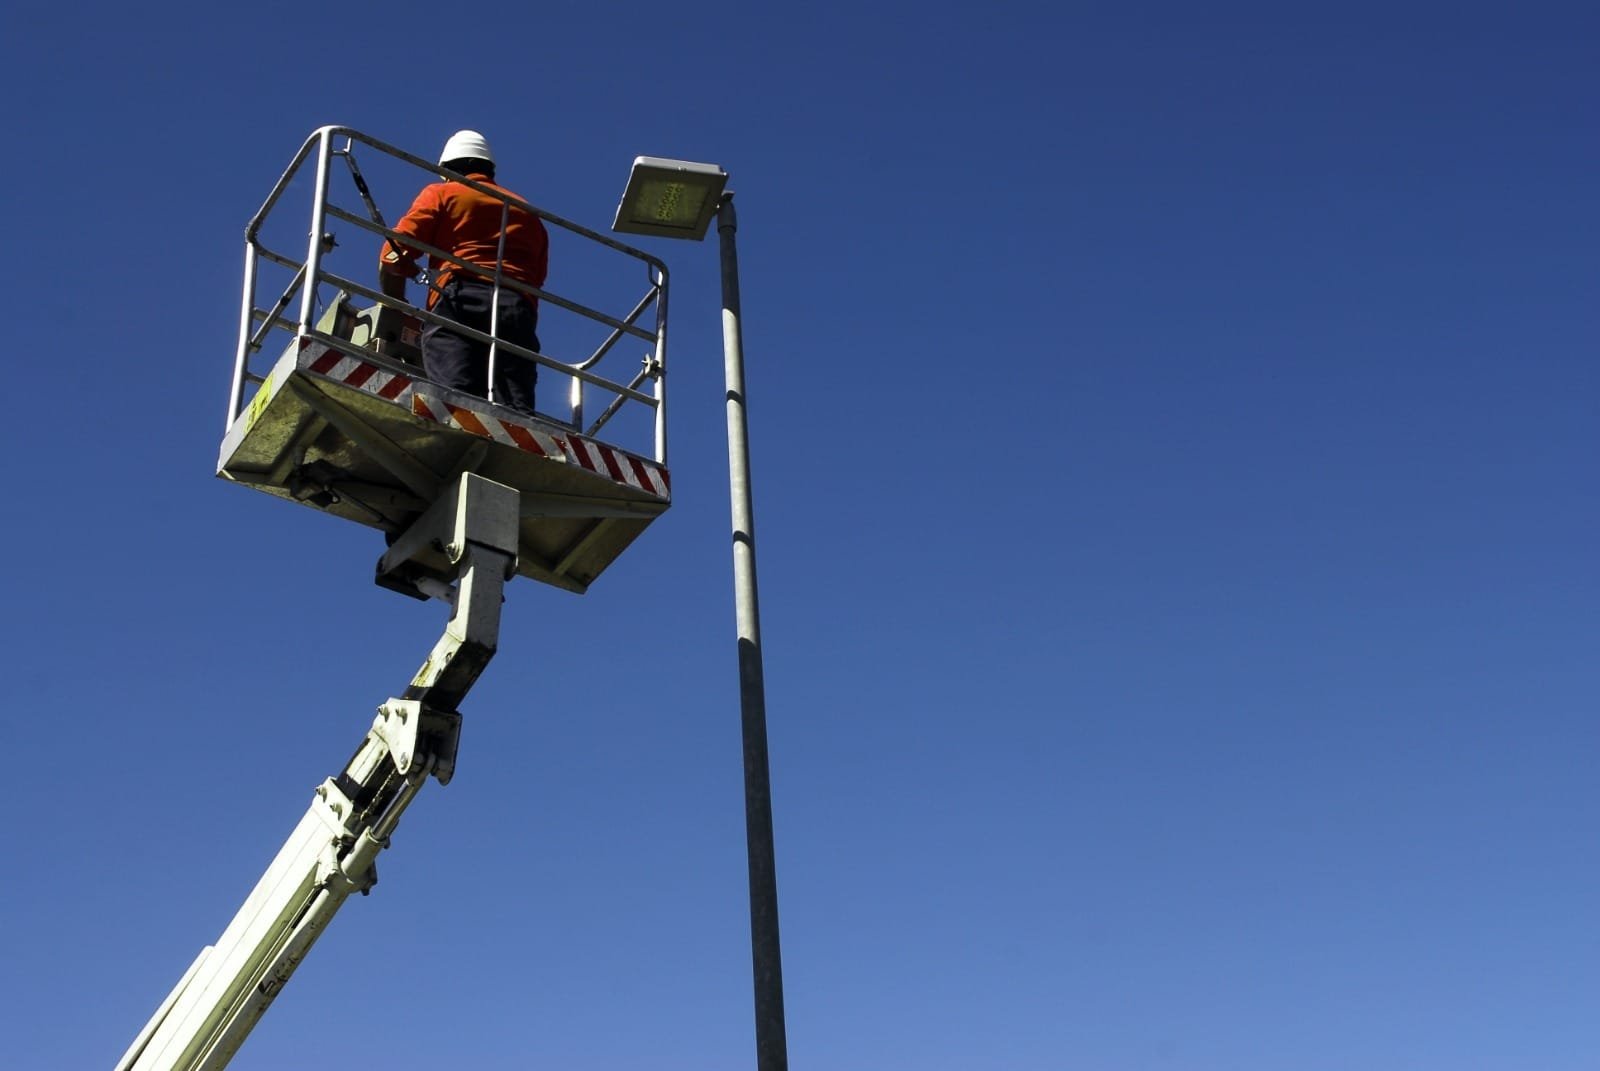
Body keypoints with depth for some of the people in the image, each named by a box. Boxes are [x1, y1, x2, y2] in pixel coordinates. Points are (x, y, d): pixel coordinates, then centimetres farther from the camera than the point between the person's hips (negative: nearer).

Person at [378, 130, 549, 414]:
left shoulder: (440, 194, 21)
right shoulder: (527, 213, 33)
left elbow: (396, 253, 9)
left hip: (458, 299, -3)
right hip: (518, 309, 3)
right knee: (515, 411, -13)